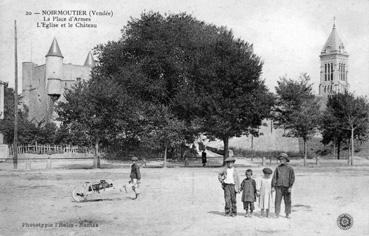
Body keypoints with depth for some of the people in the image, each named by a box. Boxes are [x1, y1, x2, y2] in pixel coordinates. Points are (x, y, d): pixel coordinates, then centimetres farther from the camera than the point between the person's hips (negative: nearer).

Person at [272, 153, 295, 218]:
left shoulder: (290, 168, 3)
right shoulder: (278, 168, 10)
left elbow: (292, 178, -2)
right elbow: (274, 177, 10)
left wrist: (290, 187, -11)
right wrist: (273, 186, 3)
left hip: (286, 187, -1)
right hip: (279, 187, 1)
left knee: (287, 201, 4)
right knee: (277, 200, -4)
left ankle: (287, 214, 14)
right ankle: (277, 214, -1)